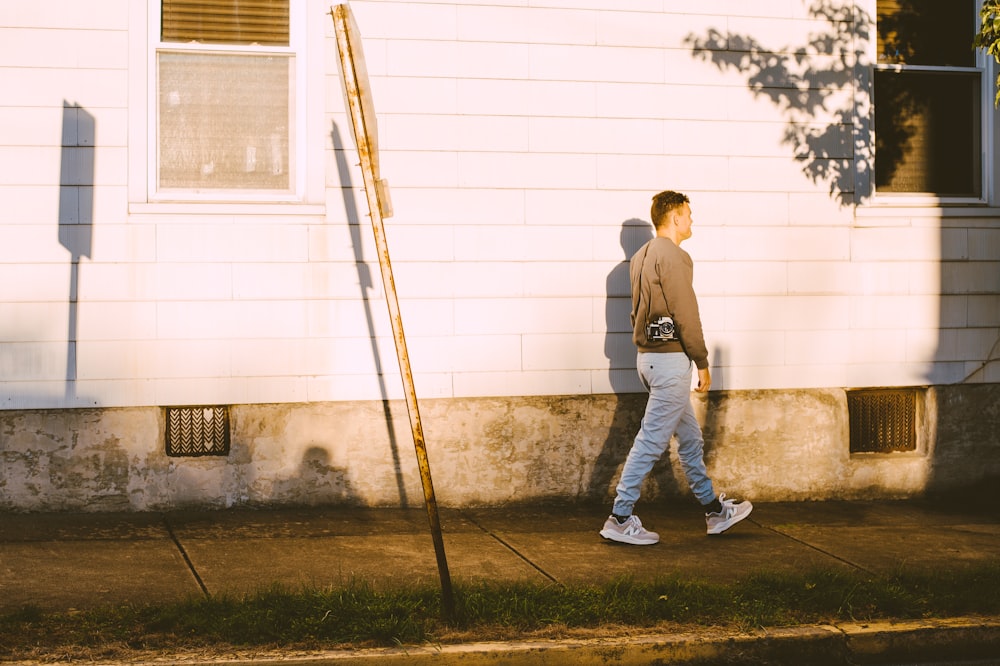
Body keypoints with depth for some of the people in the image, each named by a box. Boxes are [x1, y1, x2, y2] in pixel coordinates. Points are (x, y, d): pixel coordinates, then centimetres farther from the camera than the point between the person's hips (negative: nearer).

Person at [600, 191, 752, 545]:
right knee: (651, 440, -6)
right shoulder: (672, 256, -15)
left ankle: (714, 511, 25)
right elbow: (685, 315, -17)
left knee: (690, 439, 16)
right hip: (670, 359, -10)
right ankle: (620, 519, -3)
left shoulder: (641, 256, 14)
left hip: (648, 354, 10)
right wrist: (702, 362, -10)